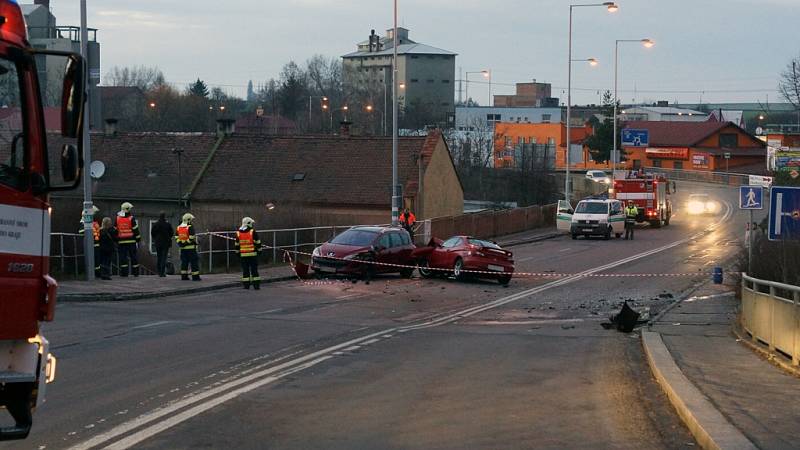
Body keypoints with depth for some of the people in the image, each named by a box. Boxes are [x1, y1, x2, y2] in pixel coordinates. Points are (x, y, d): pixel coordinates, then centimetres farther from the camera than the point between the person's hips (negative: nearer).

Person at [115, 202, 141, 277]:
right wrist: (138, 239, 2)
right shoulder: (131, 218, -6)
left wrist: (116, 241, 14)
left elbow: (115, 230, 8)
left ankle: (124, 272, -2)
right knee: (133, 256, 6)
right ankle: (135, 272, 7)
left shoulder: (117, 218, 4)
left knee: (123, 257, 3)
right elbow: (135, 230, -5)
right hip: (131, 241, -2)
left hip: (121, 241, 2)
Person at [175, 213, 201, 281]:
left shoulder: (179, 228, 8)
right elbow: (192, 238, -19)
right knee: (194, 262, -2)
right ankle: (195, 276, -4)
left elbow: (176, 238, 8)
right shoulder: (190, 227, -13)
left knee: (184, 262, 13)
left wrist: (180, 244, 12)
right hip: (191, 247, -6)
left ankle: (184, 276, 13)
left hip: (183, 248, 6)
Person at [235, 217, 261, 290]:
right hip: (253, 254, -3)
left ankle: (246, 285, 6)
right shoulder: (253, 232, -8)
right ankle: (256, 285, 1)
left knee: (245, 270, 8)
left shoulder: (238, 233, 4)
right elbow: (257, 243, -4)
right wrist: (259, 250, 9)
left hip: (243, 255, 3)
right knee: (254, 270, 2)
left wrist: (238, 253, 19)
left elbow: (237, 245, 9)